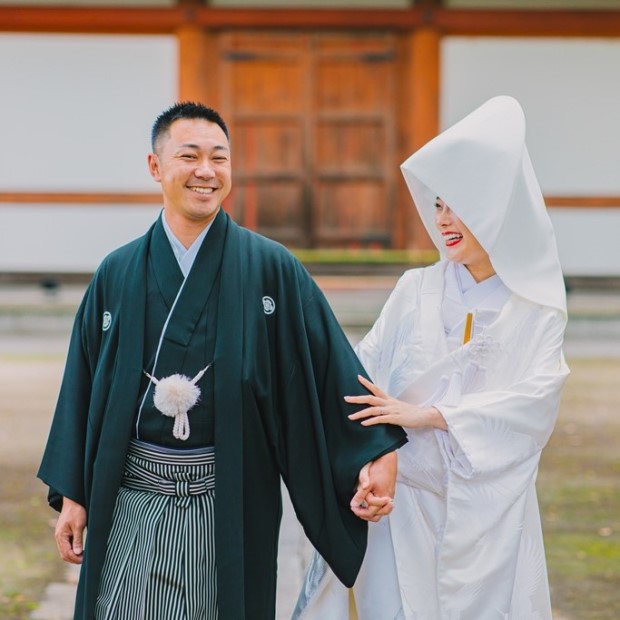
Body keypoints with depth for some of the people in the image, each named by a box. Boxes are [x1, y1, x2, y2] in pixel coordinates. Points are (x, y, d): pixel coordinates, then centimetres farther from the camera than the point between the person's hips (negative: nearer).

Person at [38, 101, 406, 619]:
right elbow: (84, 385, 7)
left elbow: (331, 364, -6)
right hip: (134, 502, 2)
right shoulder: (117, 275, 4)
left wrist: (379, 454, -16)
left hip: (232, 503, -1)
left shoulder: (271, 268, -2)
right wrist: (72, 496, 5)